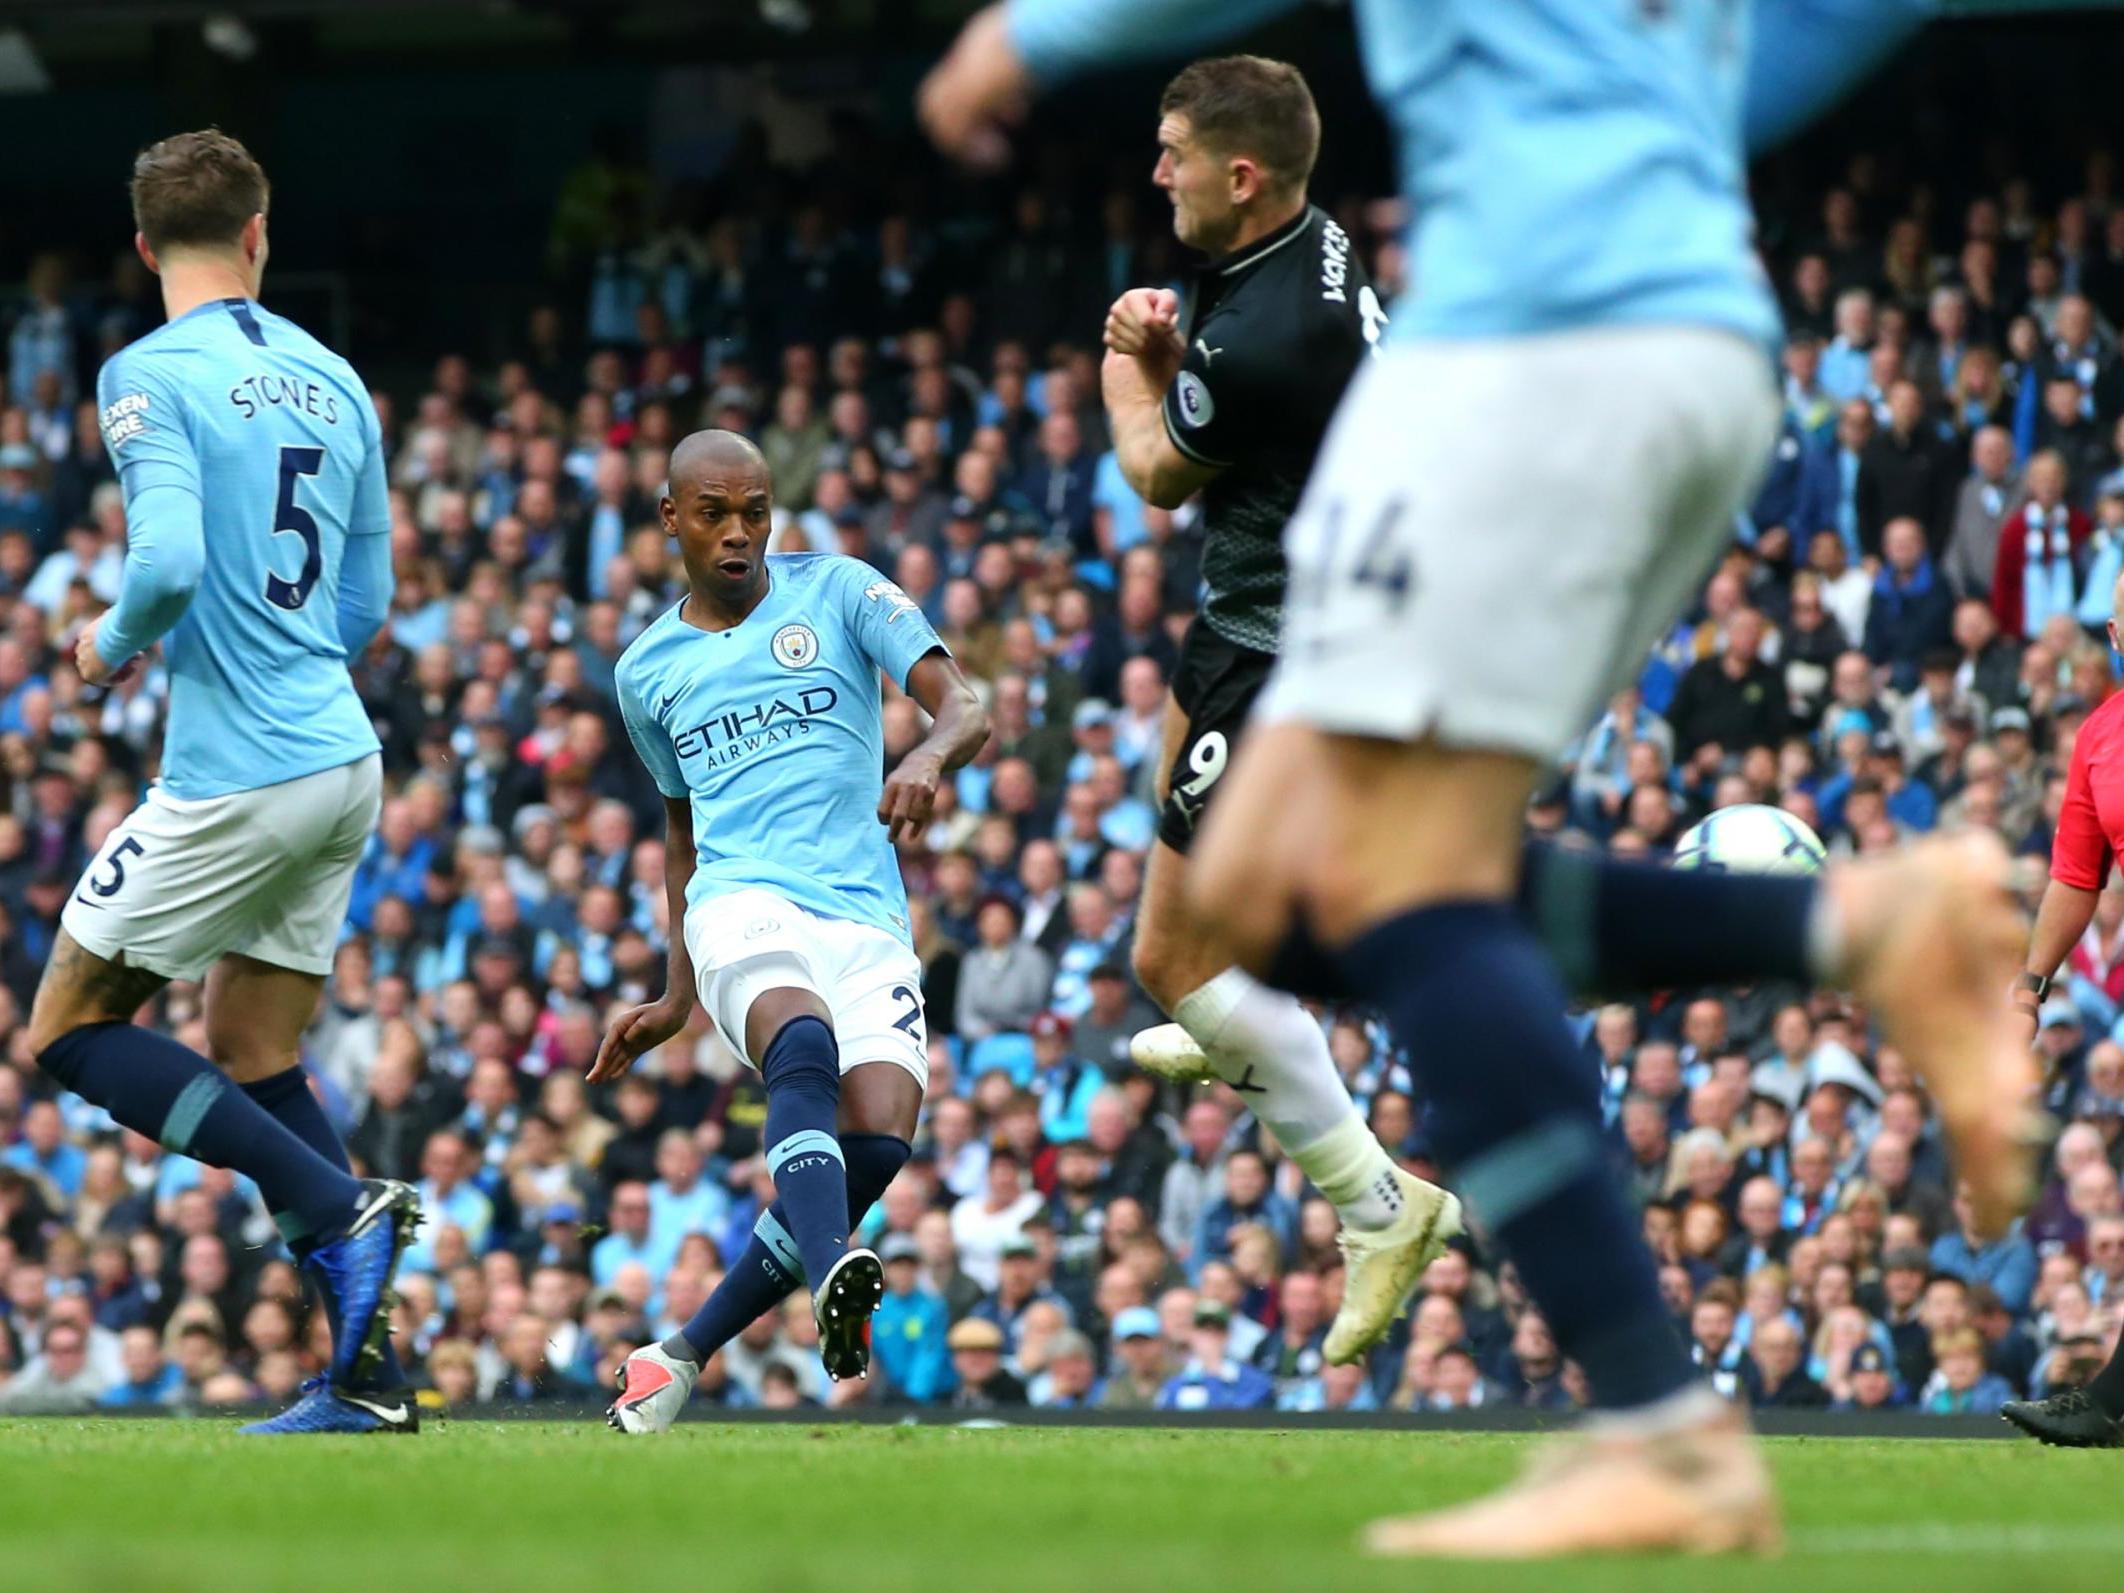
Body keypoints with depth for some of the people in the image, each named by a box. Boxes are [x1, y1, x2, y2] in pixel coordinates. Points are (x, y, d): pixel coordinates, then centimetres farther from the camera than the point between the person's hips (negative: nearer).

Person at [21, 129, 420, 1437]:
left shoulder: (153, 375, -10)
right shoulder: (333, 380, 11)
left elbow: (170, 561, -23)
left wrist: (116, 643, -2)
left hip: (236, 777, -7)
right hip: (345, 757, 7)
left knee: (70, 1029, 5)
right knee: (257, 1063, 14)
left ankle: (344, 1206, -9)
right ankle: (365, 1372, 6)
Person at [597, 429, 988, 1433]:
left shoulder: (838, 594, 9)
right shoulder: (647, 669, 19)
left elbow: (964, 708, -1)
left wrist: (929, 757, -26)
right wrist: (677, 998, 28)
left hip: (866, 914, 0)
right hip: (742, 900, 0)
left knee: (879, 1138, -22)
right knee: (803, 1044, -36)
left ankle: (685, 1354, -7)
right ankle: (834, 1284, -59)